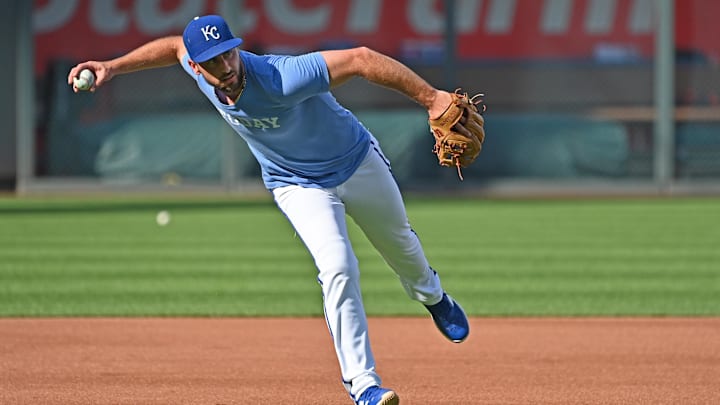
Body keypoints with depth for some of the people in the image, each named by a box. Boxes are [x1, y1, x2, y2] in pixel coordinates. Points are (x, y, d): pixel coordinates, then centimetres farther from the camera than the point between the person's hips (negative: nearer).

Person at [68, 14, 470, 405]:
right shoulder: (198, 69, -23)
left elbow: (361, 58, -45)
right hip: (300, 187, 2)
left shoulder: (281, 78, -42)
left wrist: (430, 98, -49)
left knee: (400, 244, 22)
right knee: (339, 269, -19)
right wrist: (113, 67, -2)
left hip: (358, 162, -2)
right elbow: (174, 46, 2)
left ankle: (431, 294, 58)